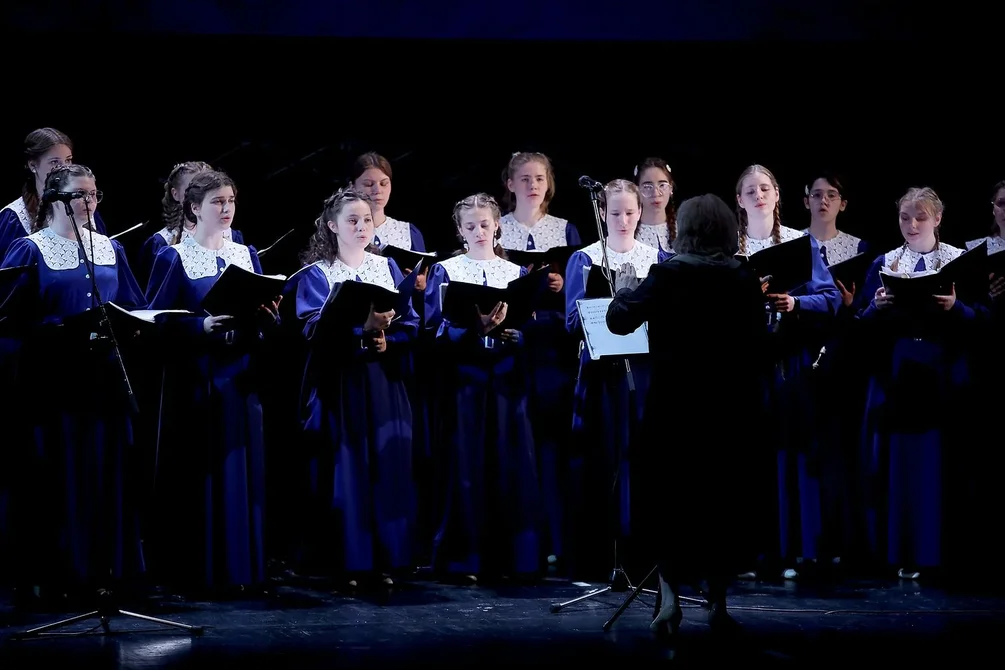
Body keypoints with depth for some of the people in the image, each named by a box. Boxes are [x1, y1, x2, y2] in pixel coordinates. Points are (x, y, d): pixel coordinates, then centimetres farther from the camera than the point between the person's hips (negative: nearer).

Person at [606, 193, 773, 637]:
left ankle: (670, 598, -3)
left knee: (670, 502, 9)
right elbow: (760, 350, 2)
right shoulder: (745, 281, 0)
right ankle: (717, 603, 13)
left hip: (675, 406, -2)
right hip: (729, 409, 2)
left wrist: (624, 291, 11)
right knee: (722, 504, 11)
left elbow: (620, 321, -9)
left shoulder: (667, 275, -7)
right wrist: (750, 400, 13)